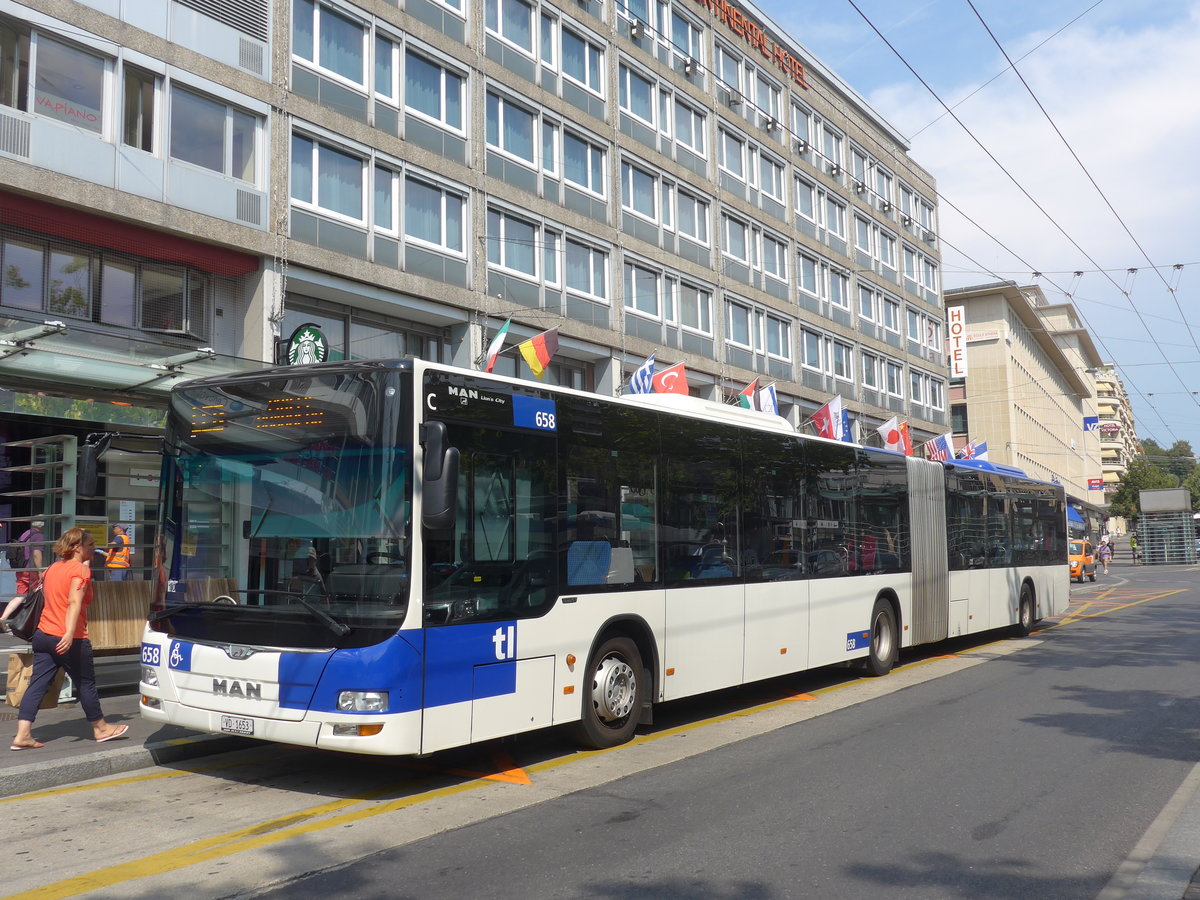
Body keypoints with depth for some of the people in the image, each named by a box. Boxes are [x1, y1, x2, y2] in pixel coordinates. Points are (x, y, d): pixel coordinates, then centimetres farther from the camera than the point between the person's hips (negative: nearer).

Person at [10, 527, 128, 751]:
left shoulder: (53, 568, 13)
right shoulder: (81, 569, -11)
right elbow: (74, 603, -23)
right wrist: (69, 634, -32)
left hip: (43, 634, 7)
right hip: (69, 640, -7)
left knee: (37, 684, 4)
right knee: (86, 683, 8)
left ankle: (22, 735, -2)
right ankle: (100, 728, 22)